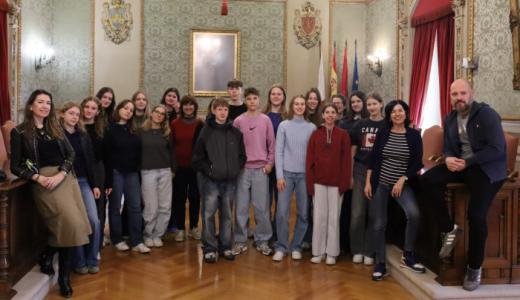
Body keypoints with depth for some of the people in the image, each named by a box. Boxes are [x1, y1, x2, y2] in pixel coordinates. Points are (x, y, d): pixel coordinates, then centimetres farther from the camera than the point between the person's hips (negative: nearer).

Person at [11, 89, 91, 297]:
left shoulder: (55, 128, 16)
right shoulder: (20, 132, 4)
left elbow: (70, 154, 9)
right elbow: (15, 166, 1)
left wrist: (60, 174, -9)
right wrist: (38, 178, -14)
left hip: (66, 179, 4)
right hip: (43, 183, -4)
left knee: (71, 226, -4)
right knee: (71, 224, -17)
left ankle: (64, 277, 10)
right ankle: (47, 256, 8)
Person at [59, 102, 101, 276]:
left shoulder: (83, 135, 13)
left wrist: (94, 184, 9)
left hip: (83, 182, 4)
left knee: (94, 220, -6)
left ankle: (92, 260, 8)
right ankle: (79, 262, 12)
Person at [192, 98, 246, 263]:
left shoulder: (235, 132, 5)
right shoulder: (206, 132, -2)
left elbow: (242, 155, 10)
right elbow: (197, 158, -2)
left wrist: (236, 170, -2)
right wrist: (208, 169, -10)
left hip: (230, 181, 3)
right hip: (210, 180, -3)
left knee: (227, 215, 10)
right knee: (208, 214, -1)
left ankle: (226, 247, 22)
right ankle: (209, 248, 10)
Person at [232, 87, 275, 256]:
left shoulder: (266, 120, 4)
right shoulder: (238, 121, 3)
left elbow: (271, 144, 6)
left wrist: (270, 163, -1)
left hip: (261, 169, 0)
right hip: (242, 168, 0)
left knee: (262, 207, 3)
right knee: (241, 207, 4)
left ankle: (262, 240, 14)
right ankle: (240, 241, 14)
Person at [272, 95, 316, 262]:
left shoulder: (312, 127, 4)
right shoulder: (283, 126, 1)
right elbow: (278, 151, -1)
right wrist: (279, 175, -6)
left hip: (305, 174, 1)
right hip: (287, 173, -1)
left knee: (303, 213, 5)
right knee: (282, 212, -3)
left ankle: (296, 246, 18)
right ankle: (281, 247, 10)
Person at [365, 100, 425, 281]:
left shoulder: (414, 135, -1)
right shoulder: (382, 133, 2)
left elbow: (417, 163, -3)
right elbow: (372, 159, 3)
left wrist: (402, 180, -12)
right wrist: (368, 182, -2)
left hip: (402, 184, -1)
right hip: (380, 184, 1)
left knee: (414, 214, -26)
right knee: (378, 224, 2)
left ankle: (408, 256, -7)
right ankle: (380, 265, 15)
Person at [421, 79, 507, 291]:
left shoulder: (487, 114, -13)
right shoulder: (450, 119, 8)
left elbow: (497, 149, -19)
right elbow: (448, 147, 11)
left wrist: (467, 162, -22)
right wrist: (448, 159, -14)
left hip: (487, 168, -6)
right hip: (462, 165, 6)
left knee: (476, 215, -21)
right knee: (429, 179, -18)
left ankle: (475, 267, 0)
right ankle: (449, 228, -3)